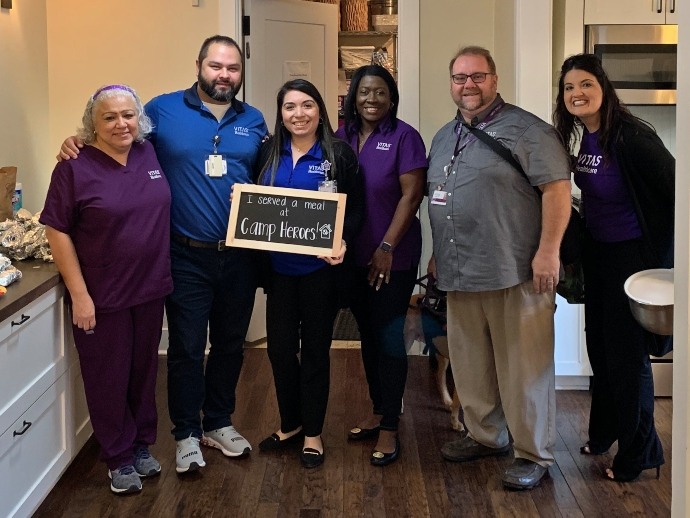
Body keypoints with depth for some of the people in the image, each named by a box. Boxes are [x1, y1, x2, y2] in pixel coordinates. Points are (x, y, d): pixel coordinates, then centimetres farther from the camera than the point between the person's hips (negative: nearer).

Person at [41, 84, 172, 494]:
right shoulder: (75, 168, -13)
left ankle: (142, 446, 35)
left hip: (150, 290, 5)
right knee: (109, 377, 8)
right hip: (102, 297, -4)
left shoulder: (151, 154, 1)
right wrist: (79, 294, -15)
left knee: (144, 371, 17)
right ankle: (120, 459, 24)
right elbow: (58, 231, -12)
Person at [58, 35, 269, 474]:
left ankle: (219, 423, 34)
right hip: (186, 258, -3)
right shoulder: (163, 110, -4)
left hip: (239, 257, 4)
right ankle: (187, 433, 22)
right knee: (186, 349, 4)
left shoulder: (253, 121, 7)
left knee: (230, 345, 16)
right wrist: (79, 143, -15)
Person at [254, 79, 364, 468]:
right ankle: (290, 424, 29)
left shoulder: (340, 153, -5)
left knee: (315, 348, 7)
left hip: (320, 269, -3)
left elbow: (356, 209, -5)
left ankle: (313, 433, 22)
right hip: (279, 268, 3)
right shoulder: (268, 153, 5)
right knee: (279, 346, 8)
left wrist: (343, 241, -22)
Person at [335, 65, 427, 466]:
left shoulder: (404, 137, -8)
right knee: (368, 335, 15)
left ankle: (390, 429, 6)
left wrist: (387, 246, -16)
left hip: (392, 258, -5)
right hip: (354, 256, 6)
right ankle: (378, 411, 28)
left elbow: (412, 194, -13)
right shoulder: (341, 138, 7)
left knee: (389, 337, -1)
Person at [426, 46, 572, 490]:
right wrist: (437, 254, 22)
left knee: (524, 369, -2)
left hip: (516, 275, -7)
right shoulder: (444, 137, 18)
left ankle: (534, 454, 9)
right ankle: (486, 436, 31)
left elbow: (557, 189, -12)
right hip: (460, 276, 7)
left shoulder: (527, 131, -6)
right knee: (471, 366, 15)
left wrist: (548, 251, -17)